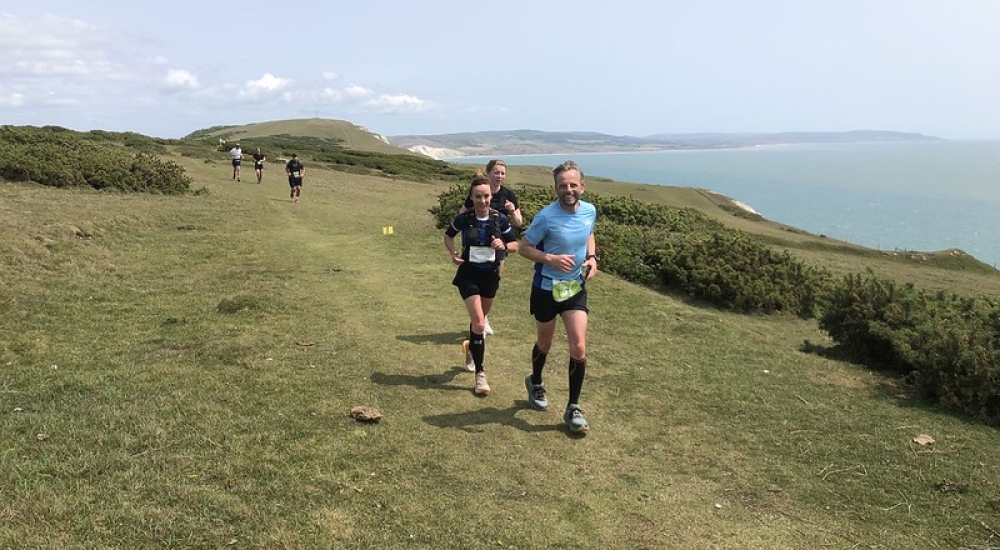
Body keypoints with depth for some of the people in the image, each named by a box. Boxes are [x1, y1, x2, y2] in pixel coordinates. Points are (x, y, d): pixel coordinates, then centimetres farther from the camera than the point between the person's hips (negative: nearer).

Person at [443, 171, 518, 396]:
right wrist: (452, 253, -9)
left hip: (491, 274, 3)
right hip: (469, 274, -3)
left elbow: (515, 245, 0)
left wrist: (504, 245, -21)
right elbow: (448, 235, 8)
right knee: (479, 324, -12)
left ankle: (471, 348, 51)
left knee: (479, 320, 20)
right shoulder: (463, 218, -12)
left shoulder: (500, 219, -9)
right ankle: (480, 373, -2)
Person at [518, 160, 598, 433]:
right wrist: (552, 259, -27)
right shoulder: (546, 217, -19)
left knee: (579, 347, -5)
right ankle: (535, 383, 47)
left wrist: (592, 257, -3)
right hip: (546, 289, -3)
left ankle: (573, 409, 8)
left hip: (576, 288, 3)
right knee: (544, 344, 16)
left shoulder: (590, 211, -4)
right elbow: (525, 248, -11)